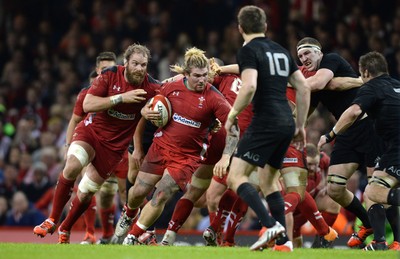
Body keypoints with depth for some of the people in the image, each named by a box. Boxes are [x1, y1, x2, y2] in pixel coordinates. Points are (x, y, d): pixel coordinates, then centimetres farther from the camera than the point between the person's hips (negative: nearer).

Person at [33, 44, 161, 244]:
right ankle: (52, 221, -15)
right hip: (92, 130, -1)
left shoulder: (151, 87, -12)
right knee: (72, 166, -29)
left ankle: (65, 230, 27)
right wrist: (121, 97, -30)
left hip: (115, 144, 2)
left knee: (86, 192, 1)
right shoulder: (110, 75, -15)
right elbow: (87, 105, -21)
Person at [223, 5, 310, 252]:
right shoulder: (281, 51, 18)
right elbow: (304, 88, 17)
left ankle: (271, 225, -23)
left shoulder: (248, 50, -5)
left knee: (236, 177, -7)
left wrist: (232, 115, -7)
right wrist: (300, 126, 23)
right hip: (286, 123, 8)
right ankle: (283, 240, 11)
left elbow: (249, 86, -20)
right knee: (269, 180, 19)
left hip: (265, 123, -8)